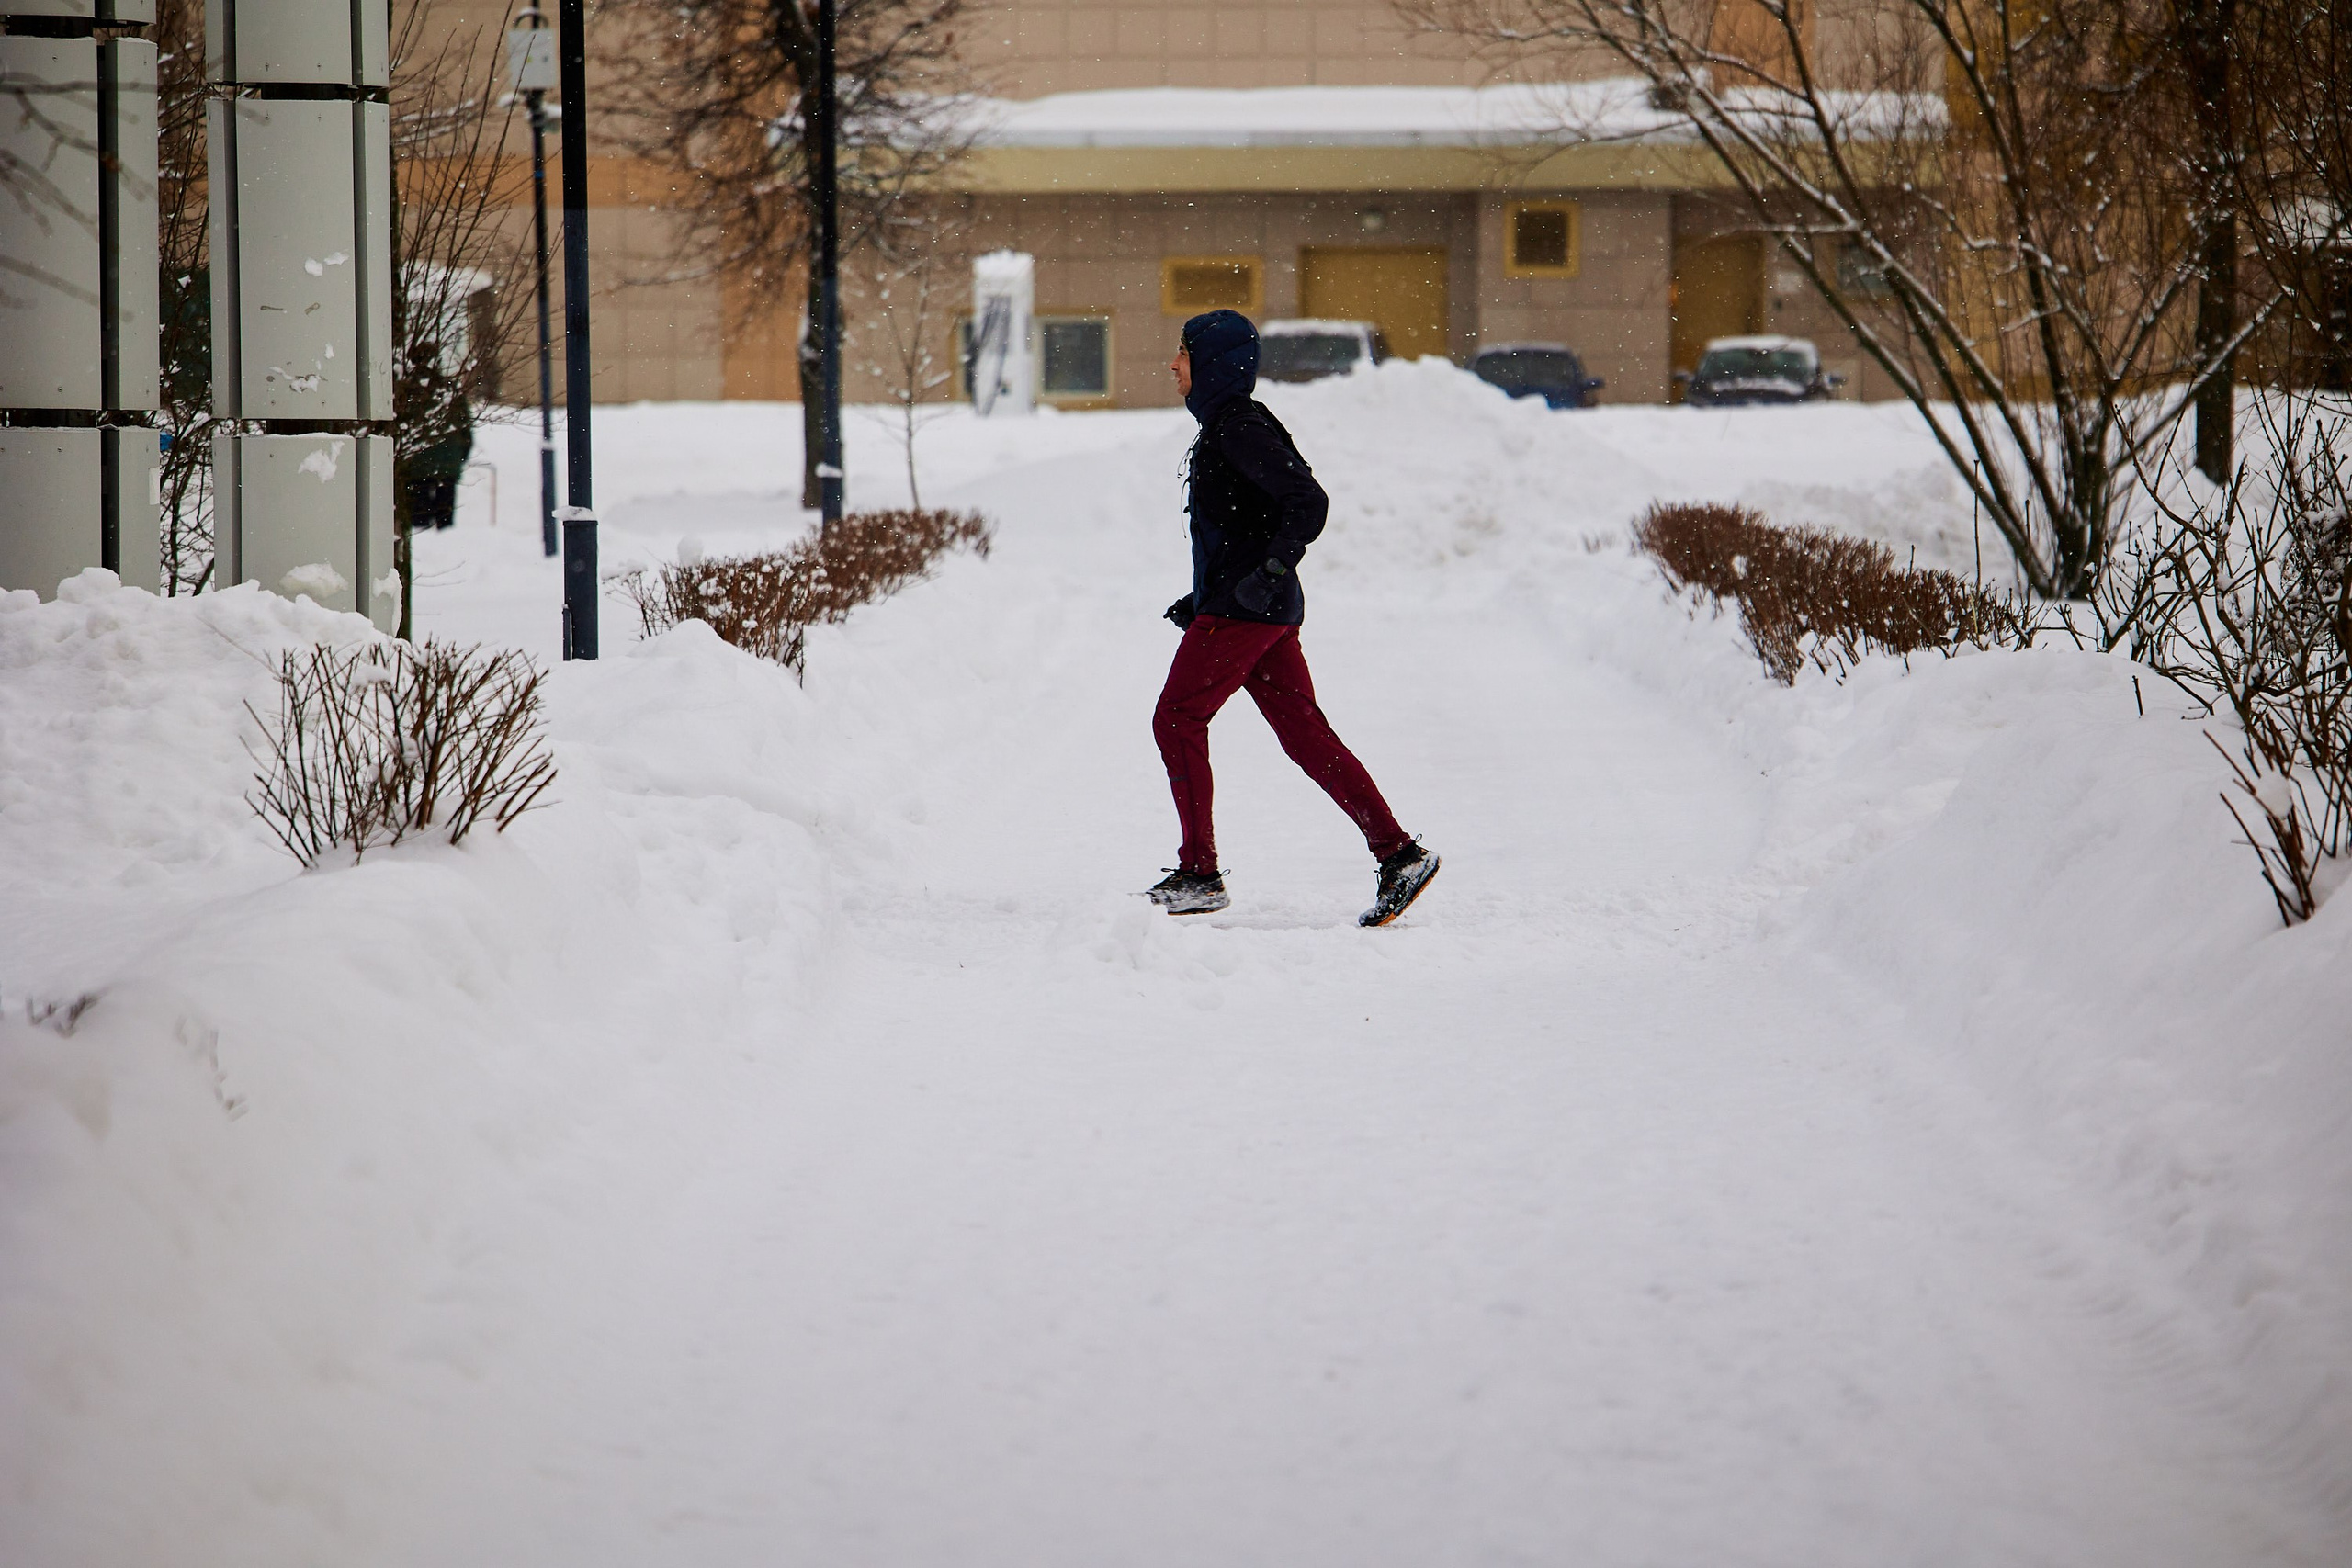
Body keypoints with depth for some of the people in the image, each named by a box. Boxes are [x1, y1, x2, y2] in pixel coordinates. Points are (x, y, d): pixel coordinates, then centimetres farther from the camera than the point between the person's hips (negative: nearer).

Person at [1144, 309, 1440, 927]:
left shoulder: (1239, 428, -13)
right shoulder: (1222, 427, 18)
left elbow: (1308, 502, -21)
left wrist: (1274, 569, -31)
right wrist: (1203, 600, 24)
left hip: (1244, 608, -10)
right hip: (1269, 614, 10)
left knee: (1177, 720, -3)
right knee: (1305, 734, 6)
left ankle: (1199, 874, -2)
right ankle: (1399, 853, 1)